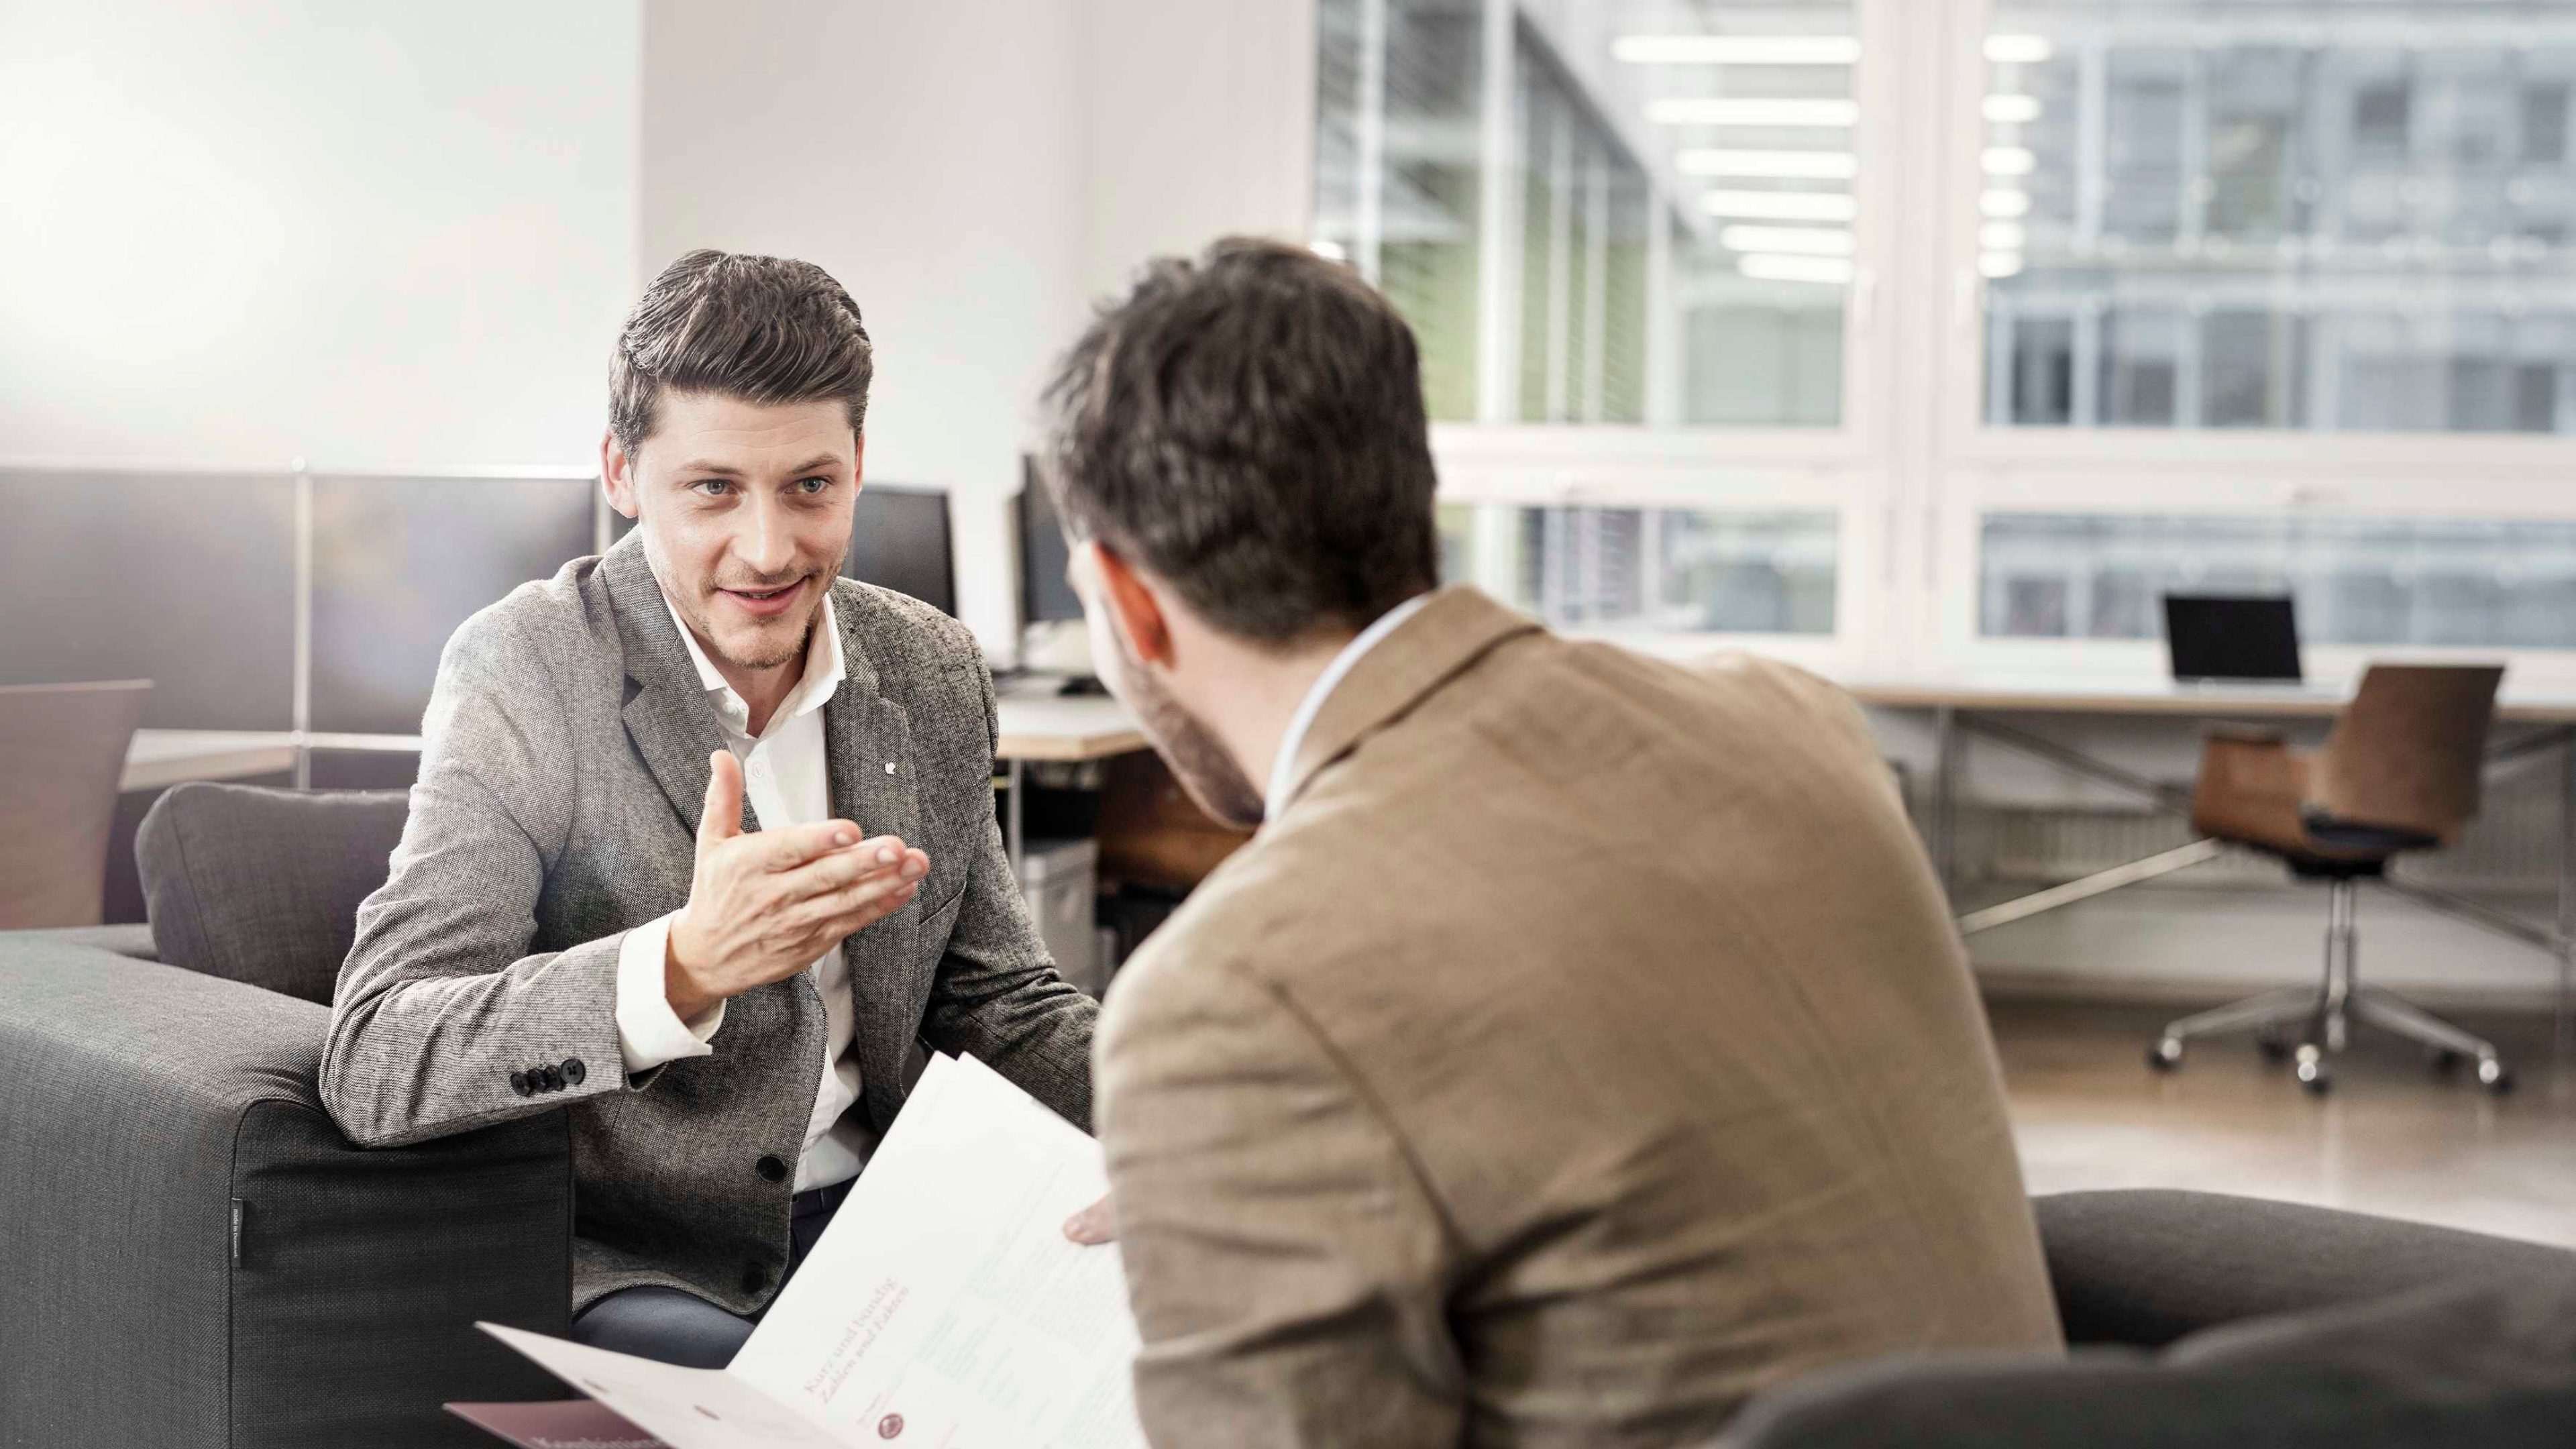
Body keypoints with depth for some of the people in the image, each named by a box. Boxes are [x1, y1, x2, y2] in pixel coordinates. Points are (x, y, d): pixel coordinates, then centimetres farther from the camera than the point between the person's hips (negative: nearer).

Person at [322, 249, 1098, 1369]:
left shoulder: (933, 670, 6)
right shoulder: (523, 671, -12)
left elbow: (1001, 1005, 15)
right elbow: (369, 1068, -22)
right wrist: (684, 967, -38)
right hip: (627, 1267, -5)